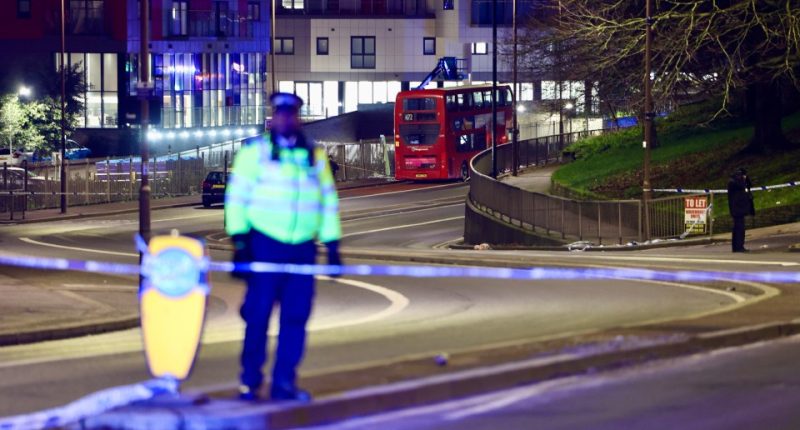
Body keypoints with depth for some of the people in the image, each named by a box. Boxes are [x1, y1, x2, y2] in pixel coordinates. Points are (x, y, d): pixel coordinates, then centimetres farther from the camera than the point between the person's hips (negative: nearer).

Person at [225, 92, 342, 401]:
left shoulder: (315, 155, 15)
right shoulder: (255, 152, 3)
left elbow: (329, 201, 19)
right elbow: (237, 196, -1)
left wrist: (332, 245, 13)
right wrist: (240, 240, -10)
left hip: (303, 248, 4)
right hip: (265, 246, -4)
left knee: (296, 317, 0)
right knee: (258, 314, -5)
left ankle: (284, 382, 6)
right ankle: (250, 382, 3)